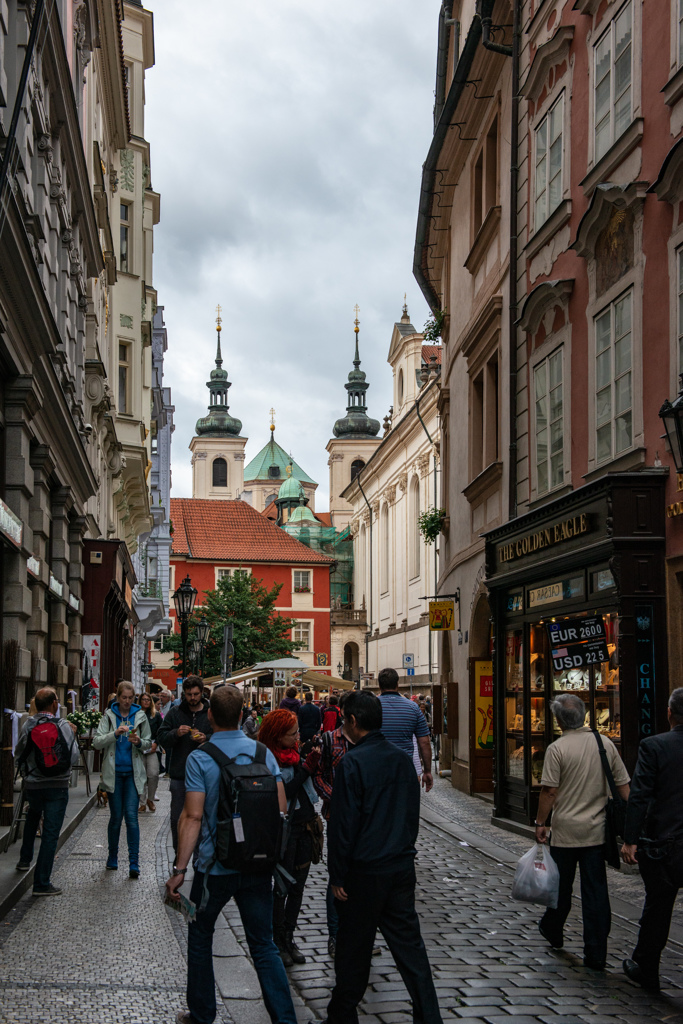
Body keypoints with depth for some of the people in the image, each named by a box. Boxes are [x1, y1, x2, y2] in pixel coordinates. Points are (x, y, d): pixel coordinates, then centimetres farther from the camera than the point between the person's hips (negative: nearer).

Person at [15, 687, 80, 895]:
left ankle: (25, 860, 38)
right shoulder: (63, 726, -12)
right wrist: (72, 735, 5)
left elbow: (18, 755, 1)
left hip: (33, 785, 3)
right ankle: (41, 884, -1)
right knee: (50, 833, 0)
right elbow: (74, 758, -8)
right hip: (57, 786, -3)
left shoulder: (28, 726, -7)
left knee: (33, 816, 33)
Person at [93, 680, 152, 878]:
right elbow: (97, 742, -6)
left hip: (133, 773, 0)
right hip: (114, 772, 0)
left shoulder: (140, 716, 6)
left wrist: (139, 742, -11)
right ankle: (112, 858, 23)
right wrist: (115, 733, -20)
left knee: (131, 816, -9)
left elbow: (149, 743, 10)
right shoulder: (109, 715, 4)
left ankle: (134, 863, -8)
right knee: (116, 817, 6)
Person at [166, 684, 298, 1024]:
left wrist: (180, 869, -13)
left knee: (200, 938, 18)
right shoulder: (263, 752, -1)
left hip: (215, 866, -3)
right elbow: (281, 808, 1)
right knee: (264, 946, 9)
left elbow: (193, 816, -15)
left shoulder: (199, 758, -11)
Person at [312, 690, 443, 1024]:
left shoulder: (352, 762, -15)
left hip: (365, 871, -6)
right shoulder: (402, 759, 5)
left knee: (354, 948, 7)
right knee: (409, 945, 9)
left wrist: (338, 876, -7)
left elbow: (343, 823, -14)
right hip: (402, 865, 6)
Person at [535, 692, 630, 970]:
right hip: (597, 831, 3)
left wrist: (540, 823, -2)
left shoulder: (557, 749, -12)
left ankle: (553, 931, 38)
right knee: (596, 890, 4)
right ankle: (596, 955, 3)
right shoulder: (605, 743, 1)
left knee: (561, 886, 16)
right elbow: (624, 786, 3)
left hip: (566, 830, -3)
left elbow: (549, 791, -13)